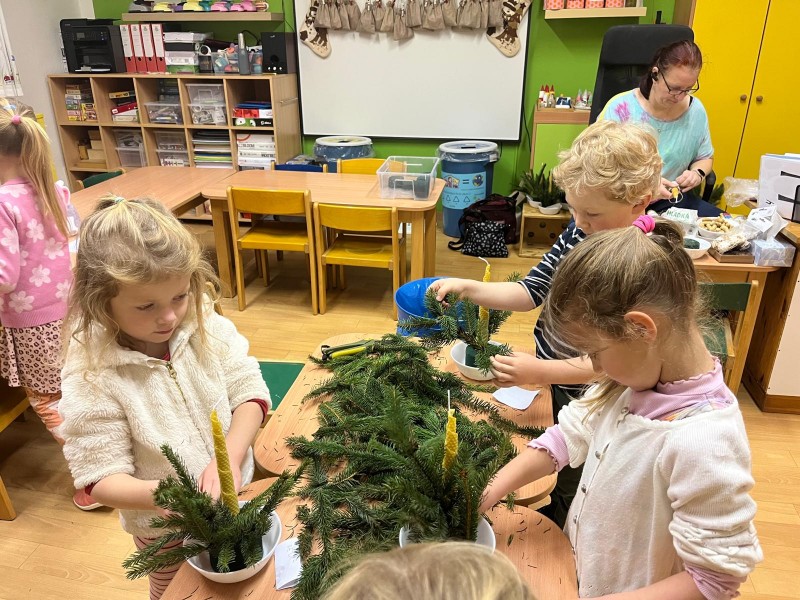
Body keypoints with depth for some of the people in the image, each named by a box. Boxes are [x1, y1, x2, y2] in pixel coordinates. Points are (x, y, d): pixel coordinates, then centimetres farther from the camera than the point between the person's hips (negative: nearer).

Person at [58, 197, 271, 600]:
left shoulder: (206, 326, -17)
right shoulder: (92, 378, -25)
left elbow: (251, 393, -13)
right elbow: (101, 479, -21)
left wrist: (230, 458, -29)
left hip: (234, 496, 3)